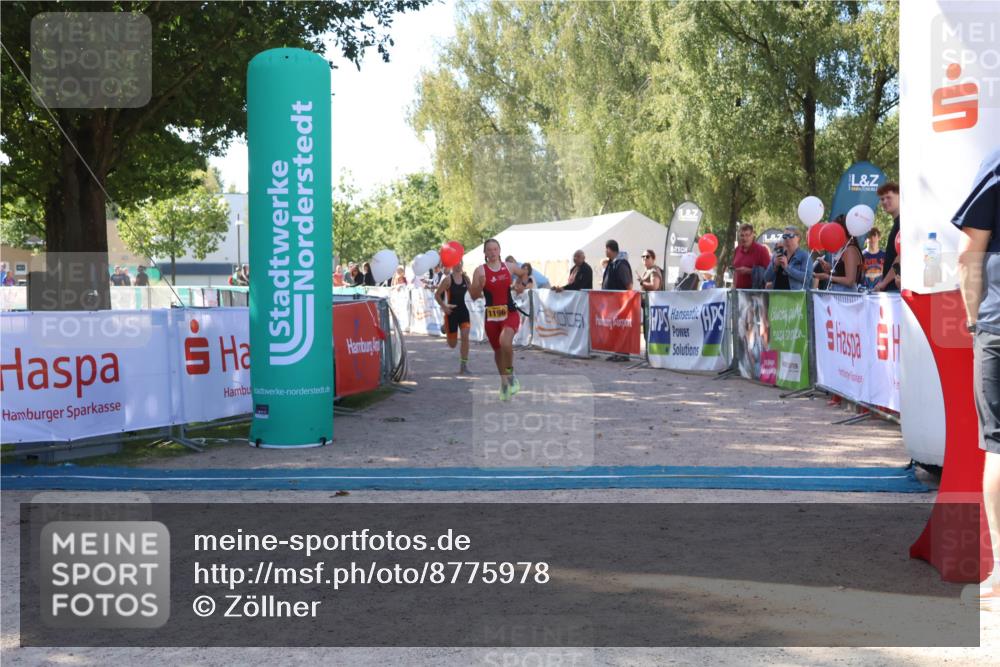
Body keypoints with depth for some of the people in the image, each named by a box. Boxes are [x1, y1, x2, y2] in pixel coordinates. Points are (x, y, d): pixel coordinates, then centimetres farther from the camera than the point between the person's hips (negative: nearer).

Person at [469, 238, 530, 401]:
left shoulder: (509, 267, 2)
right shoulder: (480, 270, -4)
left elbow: (523, 274, 25)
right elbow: (474, 296, -7)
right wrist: (479, 284, -22)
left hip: (510, 313, -1)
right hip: (491, 315, 1)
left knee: (505, 342, -29)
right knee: (497, 350, 13)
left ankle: (510, 374, -6)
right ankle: (504, 381, 35)